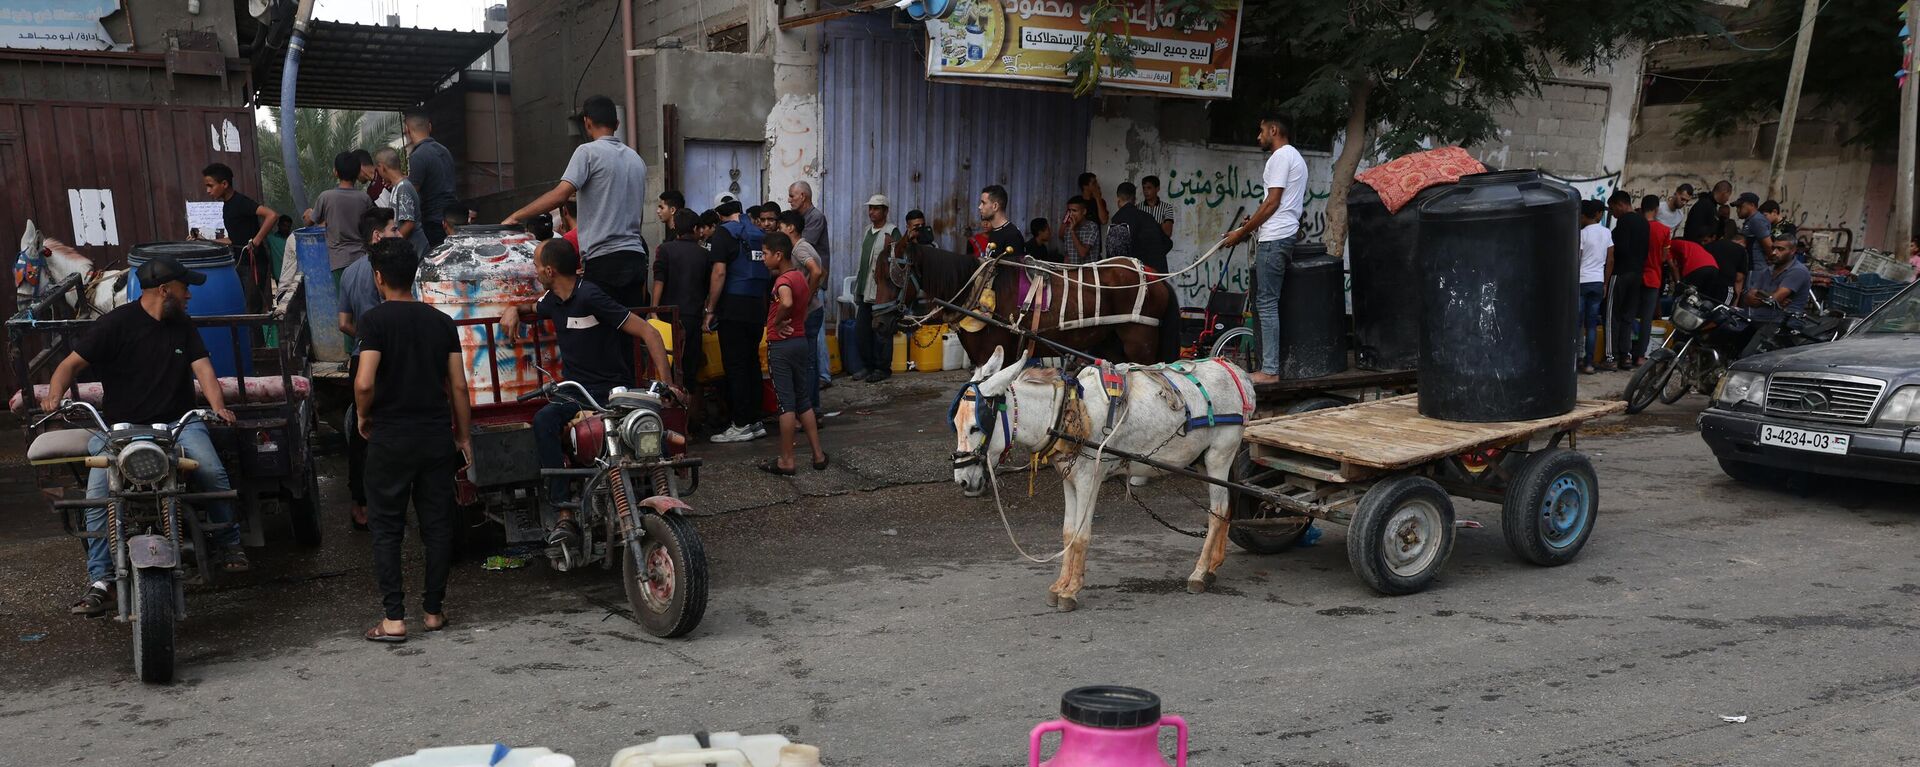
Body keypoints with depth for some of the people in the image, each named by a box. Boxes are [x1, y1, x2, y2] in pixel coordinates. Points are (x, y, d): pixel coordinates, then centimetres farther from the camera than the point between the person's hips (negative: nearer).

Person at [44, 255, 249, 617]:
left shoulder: (182, 325, 13)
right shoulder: (115, 323, -2)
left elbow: (202, 366, 3)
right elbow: (72, 363, -3)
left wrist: (218, 406, -16)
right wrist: (54, 396, -24)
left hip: (177, 423, 2)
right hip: (119, 426, -2)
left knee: (214, 473, -23)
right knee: (97, 494, -22)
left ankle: (228, 546, -2)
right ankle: (100, 581, -15)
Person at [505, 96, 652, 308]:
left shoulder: (589, 152, -4)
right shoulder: (636, 159, 17)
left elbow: (560, 194, -15)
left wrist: (515, 217, -8)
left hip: (605, 259, -6)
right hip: (636, 258, 6)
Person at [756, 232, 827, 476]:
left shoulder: (783, 280, -17)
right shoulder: (799, 277, 10)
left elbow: (786, 302, -38)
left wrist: (777, 322, -22)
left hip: (781, 345, -8)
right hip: (801, 341, 8)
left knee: (786, 403, -3)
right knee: (804, 401, 13)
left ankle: (786, 461, 3)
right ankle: (818, 455, 14)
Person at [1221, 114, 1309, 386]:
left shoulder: (1281, 156, -8)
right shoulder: (1295, 157, 24)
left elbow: (1272, 202, -14)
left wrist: (1241, 232, -9)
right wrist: (1253, 223, 19)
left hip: (1274, 238, -10)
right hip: (1286, 235, 10)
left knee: (1267, 303, -10)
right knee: (1268, 303, 10)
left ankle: (1270, 370, -12)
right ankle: (1270, 366, 11)